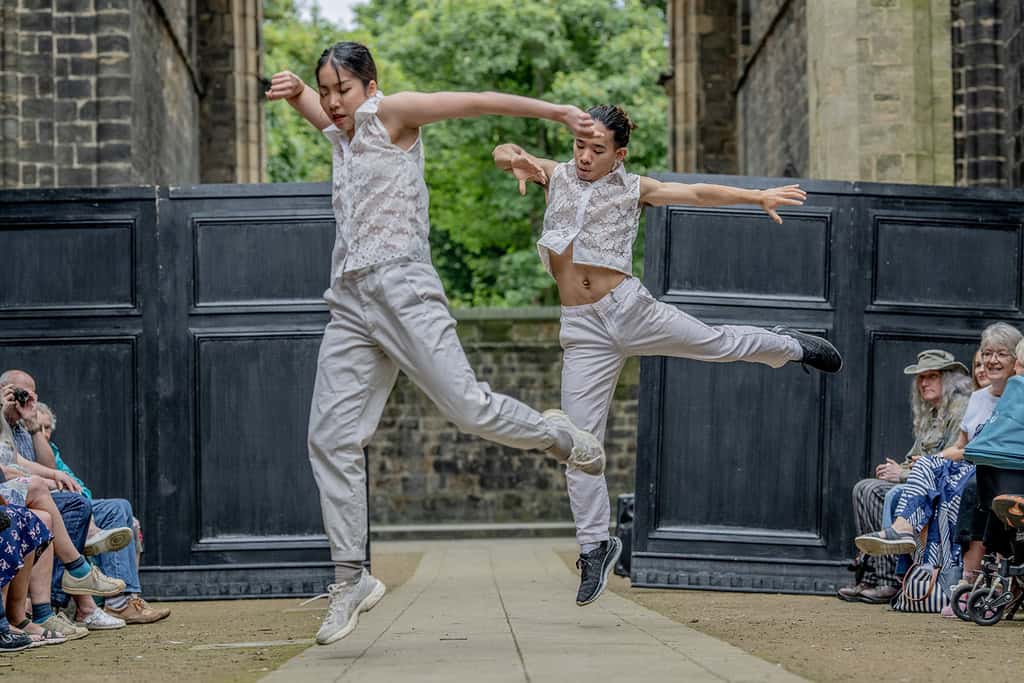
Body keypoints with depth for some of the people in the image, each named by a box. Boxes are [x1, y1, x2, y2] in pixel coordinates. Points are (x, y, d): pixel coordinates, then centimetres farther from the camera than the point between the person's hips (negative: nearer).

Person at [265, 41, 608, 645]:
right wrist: (293, 90, 15)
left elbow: (479, 101, -1)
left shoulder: (390, 113, 1)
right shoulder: (341, 132, 21)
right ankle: (352, 580, 3)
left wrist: (560, 113, -4)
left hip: (401, 287, -7)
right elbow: (308, 101, 40)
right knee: (331, 438, -2)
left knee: (468, 406, -14)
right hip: (350, 298, 7)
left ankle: (557, 435, 18)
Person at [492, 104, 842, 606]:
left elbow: (697, 194, -5)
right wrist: (516, 160, -29)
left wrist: (757, 197, -18)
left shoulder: (632, 188, 4)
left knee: (716, 343, 7)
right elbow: (503, 153, -4)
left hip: (628, 308, -1)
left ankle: (788, 346, 41)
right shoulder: (556, 176, 9)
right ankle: (595, 545, 11)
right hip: (582, 330, 1)